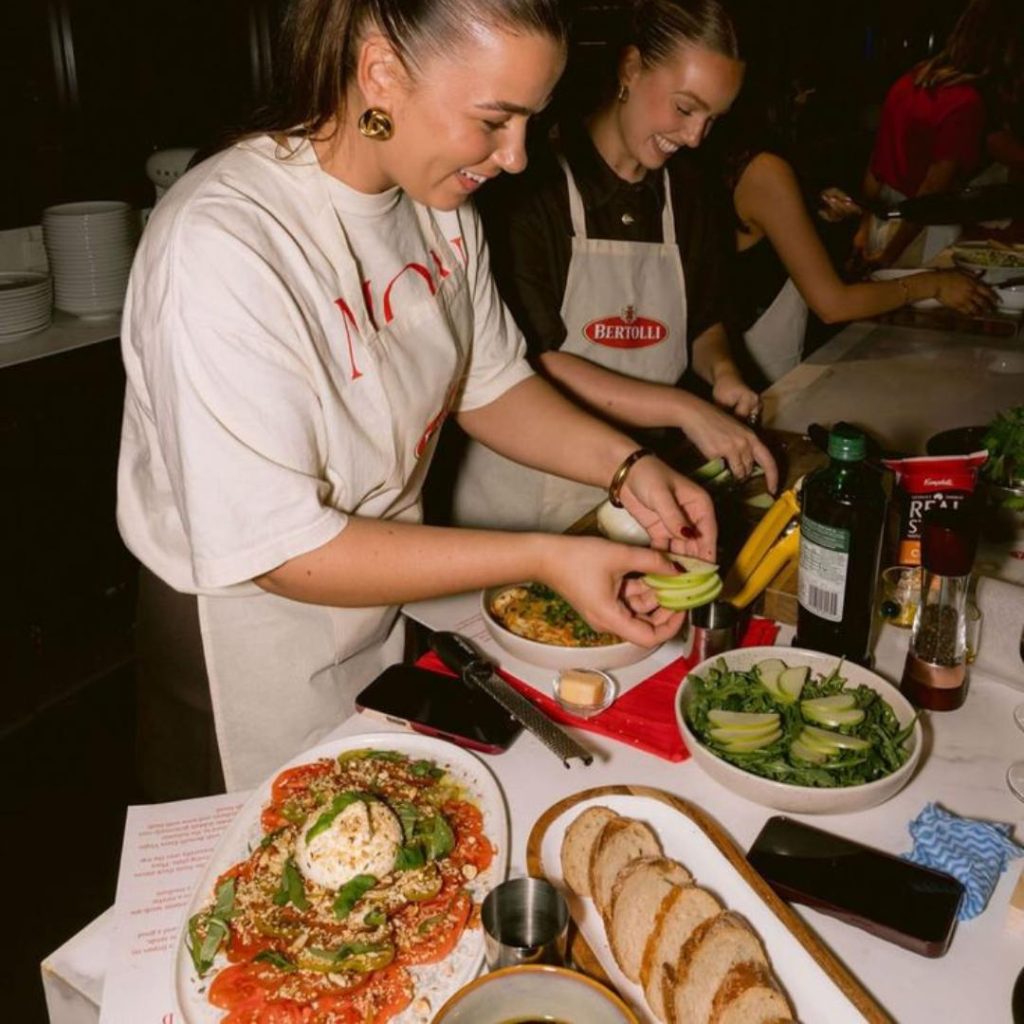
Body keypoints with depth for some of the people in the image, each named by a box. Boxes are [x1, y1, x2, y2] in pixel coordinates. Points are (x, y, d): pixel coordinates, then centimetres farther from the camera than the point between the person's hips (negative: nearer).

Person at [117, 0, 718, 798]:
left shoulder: (437, 201, -7)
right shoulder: (220, 246, -30)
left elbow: (489, 385, 3)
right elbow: (281, 552, -29)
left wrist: (626, 465, -13)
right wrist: (545, 559, -30)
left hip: (396, 596, 7)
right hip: (248, 638, -7)